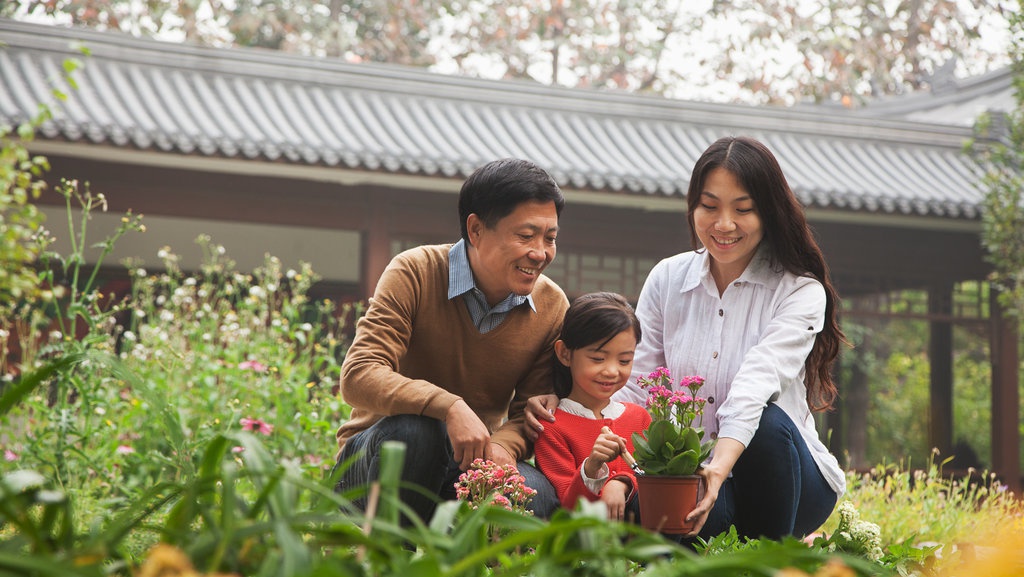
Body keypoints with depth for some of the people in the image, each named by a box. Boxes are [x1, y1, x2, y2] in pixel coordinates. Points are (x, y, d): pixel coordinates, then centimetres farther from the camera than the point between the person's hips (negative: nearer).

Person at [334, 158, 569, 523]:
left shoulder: (552, 307, -2)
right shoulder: (415, 274, -14)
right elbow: (358, 377, -24)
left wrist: (504, 444, -26)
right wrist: (449, 406, -40)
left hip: (467, 466, 2)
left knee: (538, 499, -29)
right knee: (414, 430, -37)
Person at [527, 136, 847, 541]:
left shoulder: (802, 291, -7)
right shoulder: (667, 279, 6)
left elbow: (755, 386, -26)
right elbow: (634, 387, 1)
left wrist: (721, 466, -43)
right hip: (687, 470, 0)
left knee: (769, 421, -35)